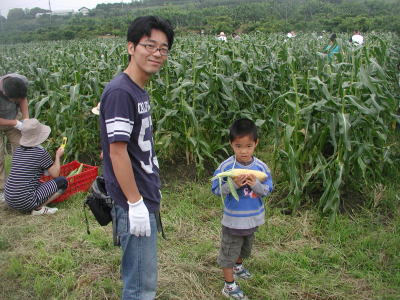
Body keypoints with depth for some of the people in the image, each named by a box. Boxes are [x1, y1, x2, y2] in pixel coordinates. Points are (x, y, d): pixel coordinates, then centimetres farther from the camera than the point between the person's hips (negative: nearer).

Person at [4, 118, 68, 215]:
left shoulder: (18, 150, 8)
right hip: (25, 202, -8)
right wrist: (58, 155, 13)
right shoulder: (41, 152, -12)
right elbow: (55, 174, -1)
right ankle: (39, 208, -5)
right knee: (63, 182, 1)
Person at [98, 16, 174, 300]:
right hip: (134, 205, -9)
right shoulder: (119, 92, -20)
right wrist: (136, 202, -20)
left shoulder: (140, 90, 10)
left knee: (141, 276, 22)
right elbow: (117, 151, -22)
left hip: (146, 199, 10)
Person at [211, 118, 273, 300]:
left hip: (254, 219, 4)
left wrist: (255, 184, -25)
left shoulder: (261, 167, -10)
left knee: (245, 247, 28)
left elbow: (268, 190, -5)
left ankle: (238, 266, 57)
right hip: (233, 220, -4)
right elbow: (216, 189, -15)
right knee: (229, 252, 9)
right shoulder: (226, 167, -19)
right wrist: (233, 185, -31)